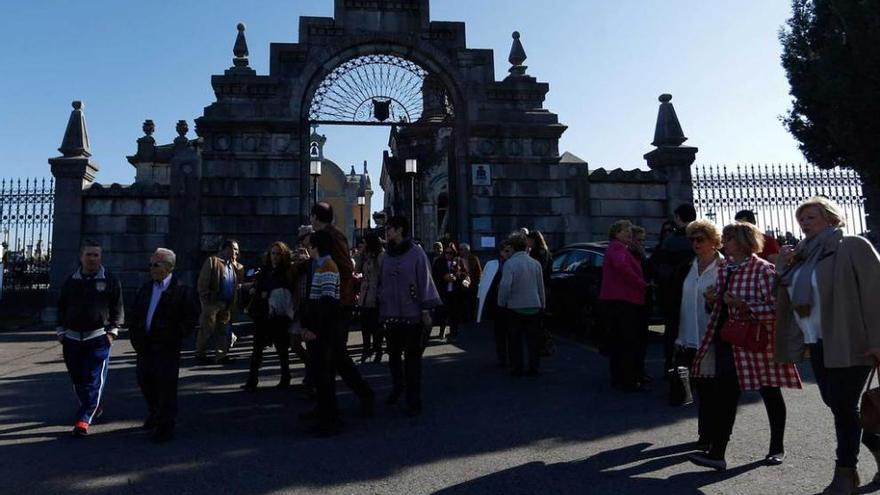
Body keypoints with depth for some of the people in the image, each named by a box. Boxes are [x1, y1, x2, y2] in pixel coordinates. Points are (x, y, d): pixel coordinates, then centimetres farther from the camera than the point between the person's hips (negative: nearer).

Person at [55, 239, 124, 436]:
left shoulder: (110, 280, 0)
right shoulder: (71, 281, 9)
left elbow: (118, 309, 2)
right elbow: (61, 307, 16)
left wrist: (112, 331, -6)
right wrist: (61, 331, 9)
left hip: (99, 338, -4)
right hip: (72, 338, 4)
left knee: (94, 380, -8)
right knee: (78, 379, 11)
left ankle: (83, 420, -5)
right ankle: (94, 408, 30)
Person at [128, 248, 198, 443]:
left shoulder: (181, 290, -9)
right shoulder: (146, 288, 10)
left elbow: (192, 318, -10)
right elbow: (134, 313, 17)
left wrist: (176, 337, -13)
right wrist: (135, 337, 7)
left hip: (167, 348, -7)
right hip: (145, 346, 7)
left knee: (166, 386, -1)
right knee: (144, 381, 17)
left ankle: (165, 426, 11)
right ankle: (154, 414, 41)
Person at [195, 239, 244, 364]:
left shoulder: (235, 266, 17)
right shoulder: (212, 261, -4)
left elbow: (240, 281, 9)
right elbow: (203, 281, -9)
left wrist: (235, 263, 3)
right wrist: (205, 299, -14)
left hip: (227, 303, 6)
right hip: (212, 302, -6)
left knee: (222, 330, 9)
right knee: (207, 329, 2)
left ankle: (221, 355, 14)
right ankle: (200, 354, 14)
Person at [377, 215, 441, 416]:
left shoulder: (416, 253, -6)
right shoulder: (387, 257, 8)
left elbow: (425, 282, -7)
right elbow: (381, 284, 14)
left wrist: (426, 311, -10)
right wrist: (381, 309, 11)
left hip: (412, 315, -4)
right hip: (392, 315, 5)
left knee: (412, 357, 2)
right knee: (393, 354, 13)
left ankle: (413, 401, 12)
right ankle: (397, 388, 35)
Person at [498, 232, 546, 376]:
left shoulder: (509, 263, -13)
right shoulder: (535, 263, 2)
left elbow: (505, 285, -21)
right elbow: (541, 287, 9)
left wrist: (501, 302, -7)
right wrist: (542, 304, 19)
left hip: (515, 307, -4)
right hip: (534, 306, 4)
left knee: (515, 340, 8)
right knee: (533, 339, 11)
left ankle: (517, 369, 12)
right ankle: (534, 368, 14)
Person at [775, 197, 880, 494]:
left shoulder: (853, 247, -5)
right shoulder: (803, 255, 15)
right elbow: (785, 290, 17)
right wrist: (784, 265, 0)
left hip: (848, 342, -7)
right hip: (818, 344, 7)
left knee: (844, 405, -1)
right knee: (835, 403, 12)